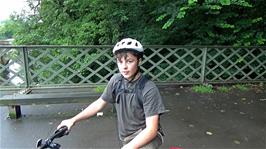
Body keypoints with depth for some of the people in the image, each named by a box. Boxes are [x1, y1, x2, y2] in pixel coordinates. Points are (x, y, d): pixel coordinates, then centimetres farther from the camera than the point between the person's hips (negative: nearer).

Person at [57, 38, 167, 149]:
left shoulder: (149, 89, -24)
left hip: (147, 136, -4)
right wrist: (73, 120, 1)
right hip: (127, 137, 5)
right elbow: (99, 104, 4)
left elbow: (151, 129, -25)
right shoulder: (116, 81, -9)